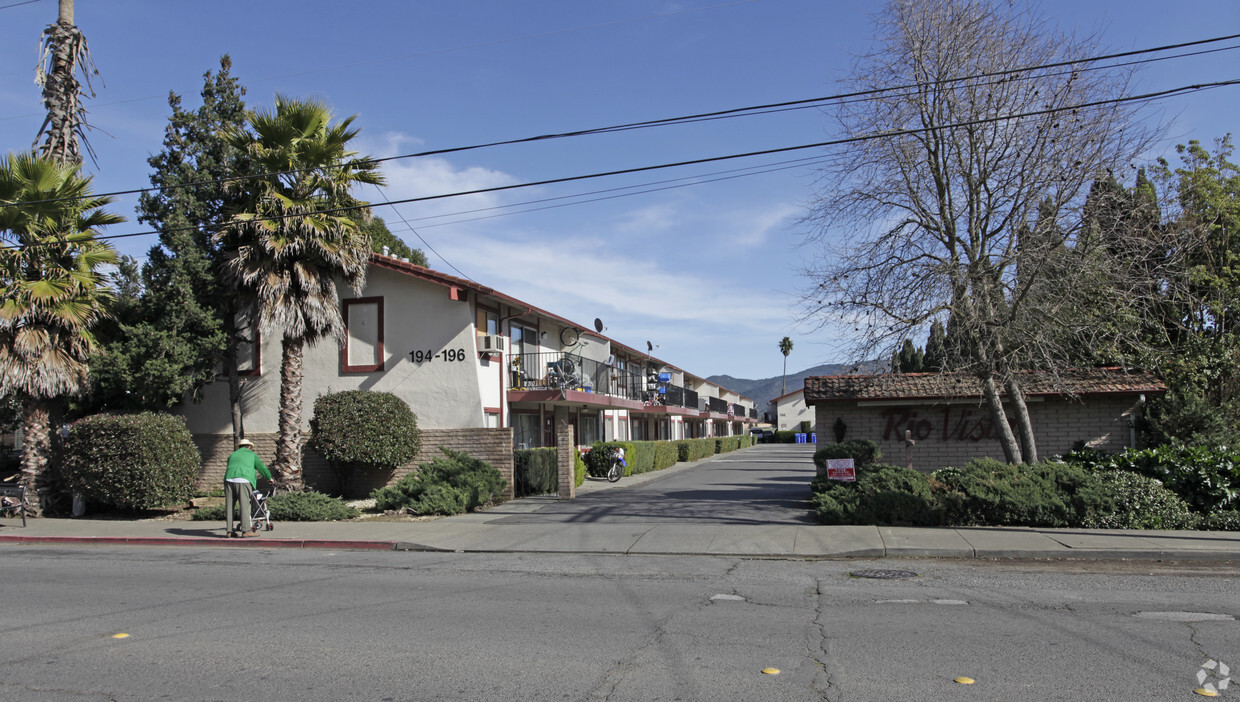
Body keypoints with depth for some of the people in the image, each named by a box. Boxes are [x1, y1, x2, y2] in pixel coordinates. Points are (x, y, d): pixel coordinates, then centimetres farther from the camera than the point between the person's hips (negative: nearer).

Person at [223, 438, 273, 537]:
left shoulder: (232, 455, 28)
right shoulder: (252, 454, 16)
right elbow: (261, 467, 15)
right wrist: (269, 478, 27)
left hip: (229, 479, 5)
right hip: (243, 481, -5)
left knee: (229, 506, 7)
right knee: (244, 505, -5)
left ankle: (230, 530, 10)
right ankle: (246, 530, -8)